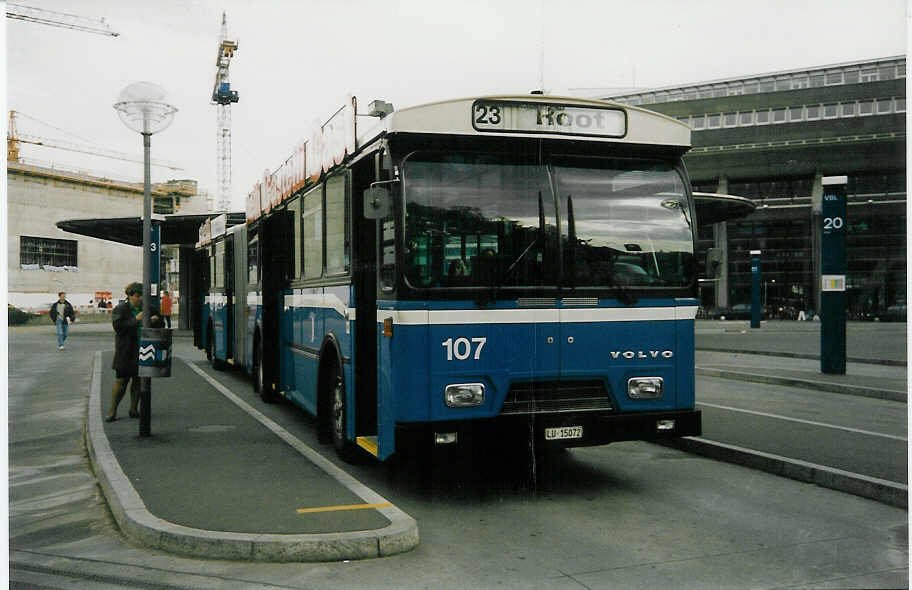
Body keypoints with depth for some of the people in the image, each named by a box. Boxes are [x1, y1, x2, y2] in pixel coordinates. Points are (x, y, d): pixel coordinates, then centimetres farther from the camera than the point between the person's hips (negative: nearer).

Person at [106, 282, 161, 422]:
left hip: (142, 352, 4)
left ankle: (134, 409, 20)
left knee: (138, 380, 9)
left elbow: (160, 324, 18)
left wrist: (155, 320, -5)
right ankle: (112, 411, 5)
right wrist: (135, 319, -22)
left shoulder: (147, 309, 10)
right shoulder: (120, 309, -2)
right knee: (121, 380, -2)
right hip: (125, 353, -4)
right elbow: (118, 326, -16)